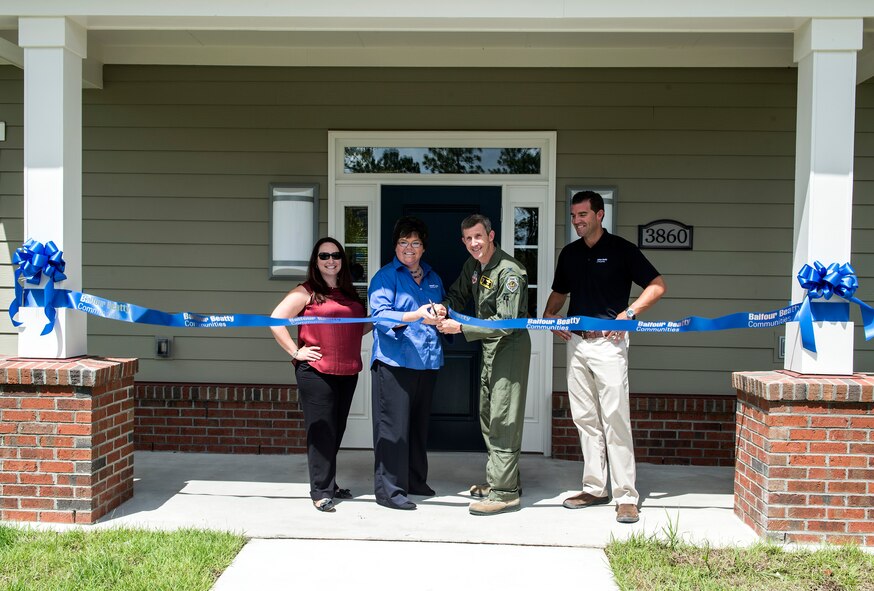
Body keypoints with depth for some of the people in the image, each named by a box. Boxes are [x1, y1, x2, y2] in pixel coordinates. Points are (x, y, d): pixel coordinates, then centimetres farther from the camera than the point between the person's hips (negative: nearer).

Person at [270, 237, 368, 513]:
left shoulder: (350, 294, 16)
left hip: (347, 372, 6)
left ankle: (330, 484, 25)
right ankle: (320, 492, 3)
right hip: (316, 372, -6)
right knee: (321, 431, -4)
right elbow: (276, 320, -9)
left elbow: (357, 327, 25)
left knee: (336, 431, 13)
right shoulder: (306, 292, -3)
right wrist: (295, 351, -12)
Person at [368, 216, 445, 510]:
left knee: (419, 425, 14)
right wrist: (417, 315, -30)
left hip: (426, 361, 6)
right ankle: (388, 489, 0)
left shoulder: (433, 278, 17)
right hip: (394, 361, -6)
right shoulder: (385, 276, -1)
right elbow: (381, 315, -15)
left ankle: (415, 480, 27)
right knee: (393, 427, -7)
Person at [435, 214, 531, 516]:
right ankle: (500, 479, 29)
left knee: (503, 418, -10)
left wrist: (461, 328, -26)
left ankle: (504, 493, -6)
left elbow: (506, 322, -26)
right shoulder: (473, 265, 6)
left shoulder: (509, 271, -21)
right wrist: (444, 306, -7)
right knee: (487, 416, 16)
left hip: (510, 345, -10)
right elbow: (458, 293, 18)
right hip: (490, 345, 10)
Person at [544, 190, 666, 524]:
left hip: (608, 342, -6)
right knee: (585, 419, 9)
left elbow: (657, 286, -4)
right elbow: (559, 293, 27)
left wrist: (630, 313, -16)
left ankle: (626, 496, -5)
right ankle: (594, 488, 18)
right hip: (576, 342, 6)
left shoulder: (620, 249, -3)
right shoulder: (569, 254, 14)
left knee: (615, 419, -9)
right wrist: (549, 314, 7)